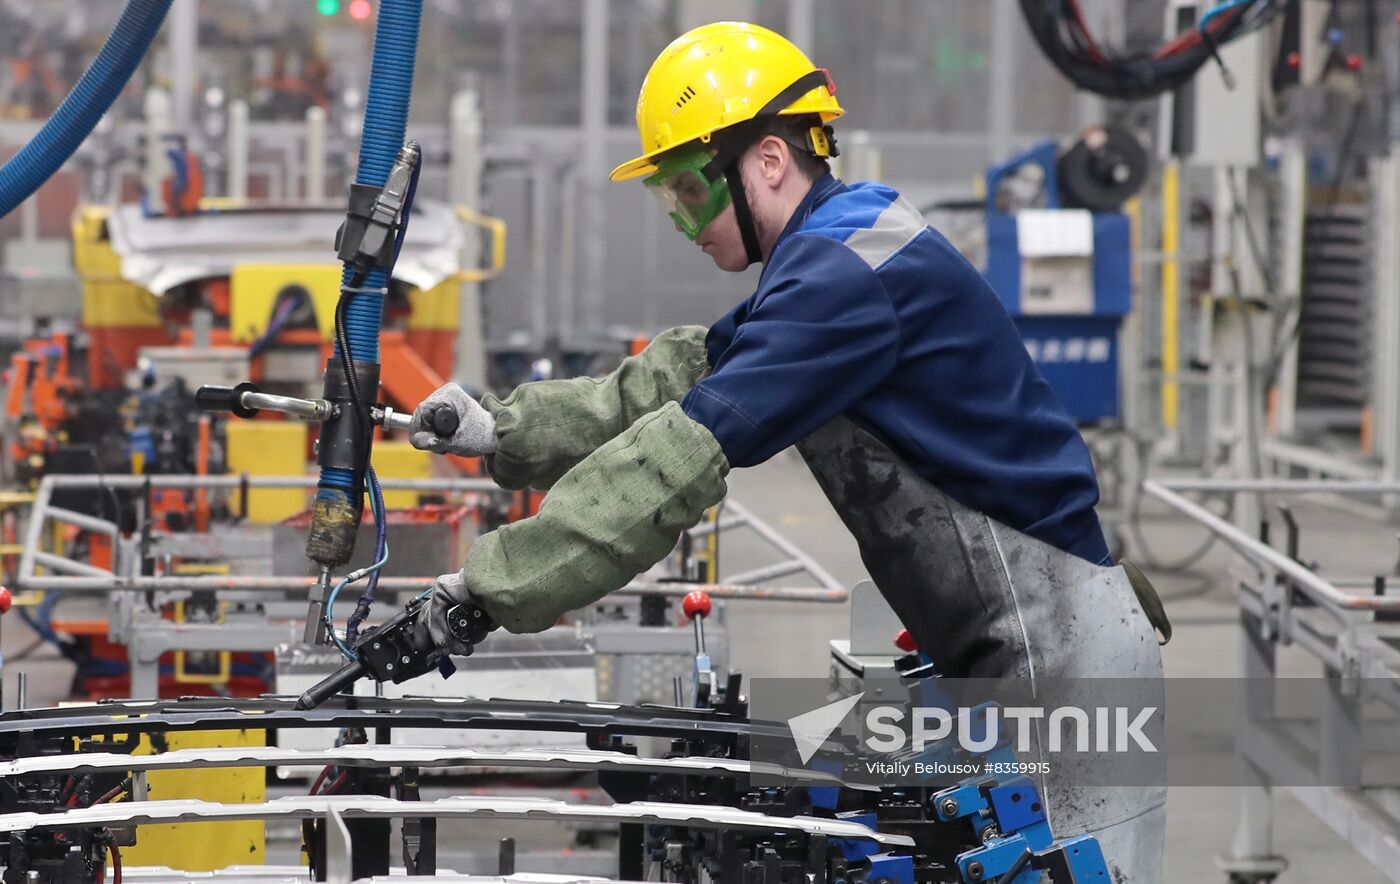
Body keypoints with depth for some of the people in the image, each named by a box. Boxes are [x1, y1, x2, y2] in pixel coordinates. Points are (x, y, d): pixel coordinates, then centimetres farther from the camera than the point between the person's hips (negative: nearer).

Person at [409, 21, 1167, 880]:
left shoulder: (849, 273, -19)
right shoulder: (833, 257, 14)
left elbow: (686, 455, -24)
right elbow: (681, 380, 14)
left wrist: (494, 585, -21)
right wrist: (504, 429, 4)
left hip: (1065, 649, -10)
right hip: (1015, 649, 10)